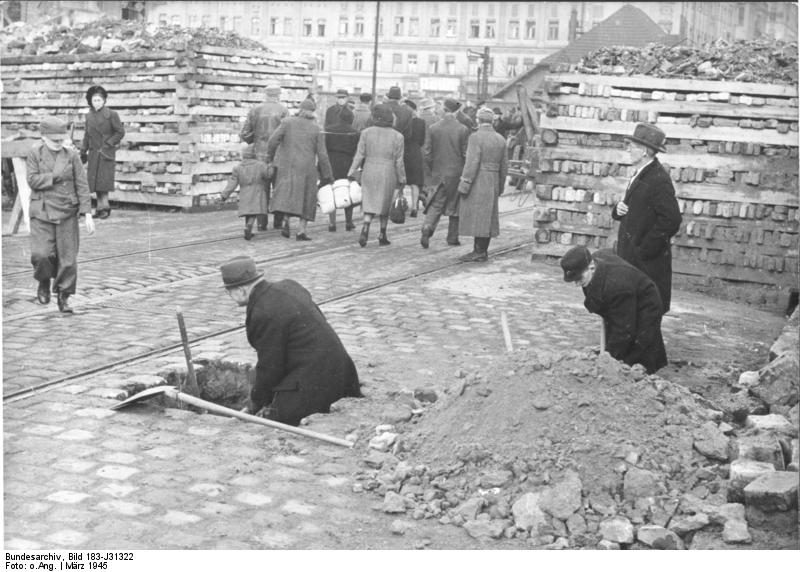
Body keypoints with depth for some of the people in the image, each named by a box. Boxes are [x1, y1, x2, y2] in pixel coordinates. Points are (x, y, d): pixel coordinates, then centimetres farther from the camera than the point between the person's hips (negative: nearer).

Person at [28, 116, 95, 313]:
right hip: (42, 214, -1)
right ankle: (44, 282, 19)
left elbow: (82, 185, 0)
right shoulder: (34, 154, 0)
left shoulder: (72, 155, 1)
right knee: (41, 255, -13)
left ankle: (64, 297, 15)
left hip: (67, 213, 1)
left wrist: (88, 214, -5)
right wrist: (57, 175, -14)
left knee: (68, 258, -1)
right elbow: (33, 180, -10)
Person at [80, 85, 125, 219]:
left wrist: (108, 144, -10)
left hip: (106, 153, -5)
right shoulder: (89, 116, 11)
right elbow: (87, 134, 17)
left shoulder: (111, 115, -5)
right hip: (93, 153, 5)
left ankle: (104, 207, -8)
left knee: (104, 180, -11)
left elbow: (120, 132, -5)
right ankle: (102, 207, 9)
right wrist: (83, 151, 13)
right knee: (95, 181, 3)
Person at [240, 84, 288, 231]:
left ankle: (261, 222, 3)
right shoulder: (283, 110, -3)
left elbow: (244, 134, 4)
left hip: (260, 155, 2)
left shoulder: (255, 110, 4)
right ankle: (278, 221, 8)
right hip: (278, 156, -2)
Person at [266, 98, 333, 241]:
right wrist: (327, 176, 5)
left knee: (287, 194, 6)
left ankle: (286, 221, -20)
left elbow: (273, 141, -8)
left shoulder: (287, 122, 0)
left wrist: (270, 156, 10)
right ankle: (302, 231, 3)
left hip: (288, 166, 0)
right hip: (307, 168, 0)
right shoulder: (316, 129, 1)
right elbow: (322, 155, -2)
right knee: (306, 199, 10)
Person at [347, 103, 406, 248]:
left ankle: (364, 231, -14)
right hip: (388, 175, -1)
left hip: (369, 173, 1)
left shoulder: (366, 133, -4)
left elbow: (359, 155, -4)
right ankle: (382, 236, 22)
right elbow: (399, 162, -4)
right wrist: (401, 180, 6)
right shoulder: (397, 136, -6)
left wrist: (352, 174, 2)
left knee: (369, 205, 9)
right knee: (385, 206, 17)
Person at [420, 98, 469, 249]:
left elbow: (426, 153, -1)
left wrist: (432, 170, 12)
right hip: (457, 173, -2)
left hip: (438, 173, 2)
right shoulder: (463, 130, -9)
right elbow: (466, 154, -8)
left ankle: (427, 228, -17)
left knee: (435, 205, 7)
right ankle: (453, 238, 18)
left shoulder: (433, 128, -2)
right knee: (455, 206, 12)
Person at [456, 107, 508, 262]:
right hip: (492, 184, 7)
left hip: (477, 185, -7)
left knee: (476, 218, -4)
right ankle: (483, 251, 13)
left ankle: (479, 252, -5)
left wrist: (464, 185, -16)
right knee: (487, 218, 10)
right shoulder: (500, 139, 10)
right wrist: (499, 187, 21)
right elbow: (504, 166, 13)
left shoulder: (476, 137, -12)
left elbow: (472, 163, -18)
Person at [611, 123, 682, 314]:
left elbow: (671, 220, -22)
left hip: (648, 262, -9)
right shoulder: (640, 175, 15)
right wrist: (618, 208, 0)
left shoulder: (658, 180, -17)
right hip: (631, 259, 9)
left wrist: (645, 249, -20)